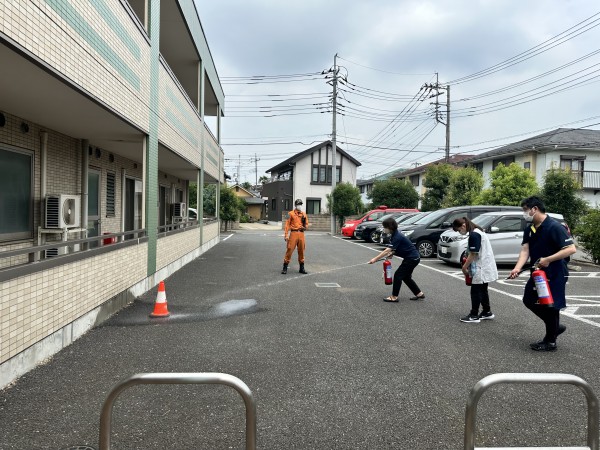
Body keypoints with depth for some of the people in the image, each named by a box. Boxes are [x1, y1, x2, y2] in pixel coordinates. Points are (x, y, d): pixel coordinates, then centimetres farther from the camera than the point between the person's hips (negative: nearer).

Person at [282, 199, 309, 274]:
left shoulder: (304, 214, 16)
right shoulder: (291, 213, 2)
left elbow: (306, 224, 20)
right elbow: (287, 224, -3)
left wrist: (305, 227, -5)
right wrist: (286, 235, -10)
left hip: (301, 234, 4)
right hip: (293, 233, -4)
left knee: (301, 251, 8)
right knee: (289, 249, -7)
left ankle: (301, 268, 18)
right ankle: (285, 268, 0)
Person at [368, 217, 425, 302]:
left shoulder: (397, 237, -25)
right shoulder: (394, 235, 5)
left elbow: (388, 250, -30)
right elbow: (395, 249, 15)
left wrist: (375, 259, -30)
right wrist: (391, 253, -5)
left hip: (412, 259, -10)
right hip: (411, 257, 10)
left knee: (398, 275, -7)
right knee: (405, 276, 17)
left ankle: (394, 297, 0)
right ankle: (419, 294, 24)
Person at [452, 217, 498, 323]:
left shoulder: (474, 235, -19)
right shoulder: (476, 231, 12)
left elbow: (473, 254, -20)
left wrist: (464, 267, -11)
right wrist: (467, 264, 7)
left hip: (481, 268, -10)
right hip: (484, 267, 10)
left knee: (475, 291, -4)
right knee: (483, 290, 17)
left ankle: (474, 316, 1)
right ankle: (487, 312, 26)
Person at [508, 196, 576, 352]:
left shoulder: (555, 227, -20)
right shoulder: (529, 229, 4)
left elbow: (571, 249, -25)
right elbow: (525, 250, -4)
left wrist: (548, 259, -29)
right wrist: (517, 268, -20)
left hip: (555, 274, -8)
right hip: (538, 272, 8)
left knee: (550, 305, 2)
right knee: (529, 300, 15)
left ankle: (550, 341, 18)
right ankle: (555, 326, 32)